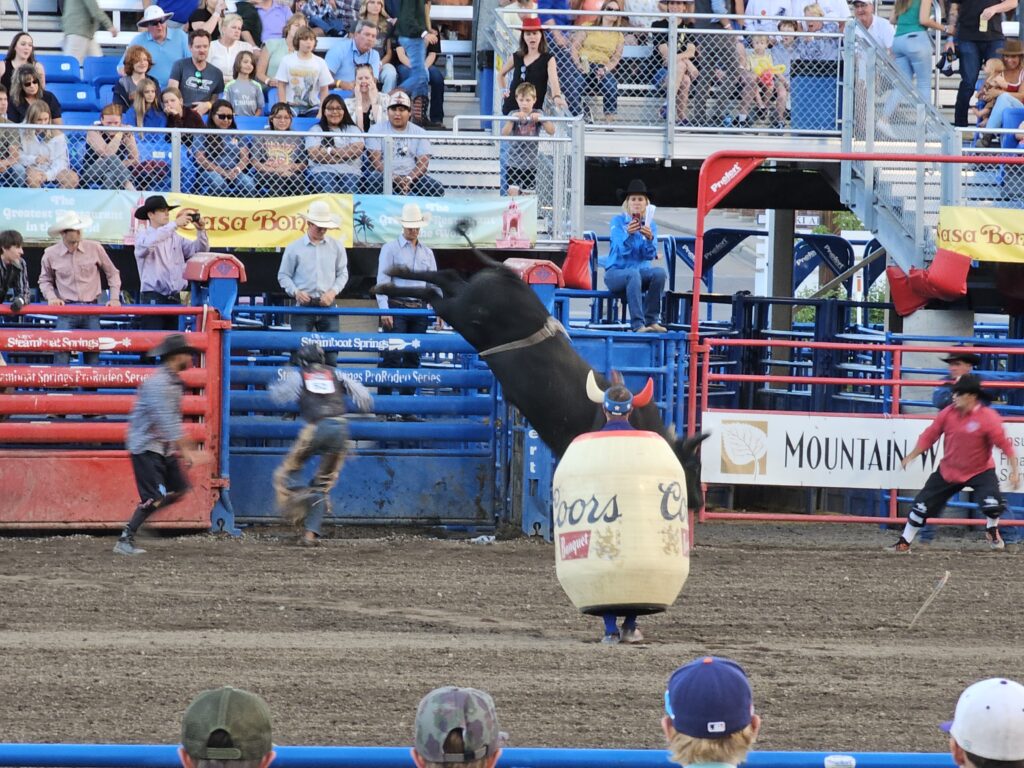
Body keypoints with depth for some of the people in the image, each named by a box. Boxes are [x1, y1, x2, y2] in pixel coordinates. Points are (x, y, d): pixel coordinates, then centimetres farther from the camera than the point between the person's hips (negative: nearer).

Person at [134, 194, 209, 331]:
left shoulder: (175, 238, 16)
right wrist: (174, 224, -26)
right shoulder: (144, 235, 0)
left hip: (174, 298, 6)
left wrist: (201, 231, -3)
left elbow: (200, 250, 16)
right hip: (153, 298, -6)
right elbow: (149, 243, -24)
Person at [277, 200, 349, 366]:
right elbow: (283, 276, 7)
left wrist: (333, 292, -6)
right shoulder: (294, 248, 3)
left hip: (327, 305, 2)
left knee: (331, 352, 0)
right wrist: (295, 292, -11)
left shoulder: (336, 247, 8)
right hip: (303, 305, -2)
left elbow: (343, 274, 12)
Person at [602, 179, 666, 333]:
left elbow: (650, 255, -5)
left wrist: (649, 238, -26)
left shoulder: (651, 225, 8)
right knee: (633, 274, -39)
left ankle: (651, 320, -24)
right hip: (616, 272, -3)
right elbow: (622, 250, -15)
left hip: (641, 269, 3)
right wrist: (628, 234, -35)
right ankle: (638, 324, -45)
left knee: (660, 272, -30)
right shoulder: (618, 221, -1)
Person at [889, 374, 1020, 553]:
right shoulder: (948, 414, -9)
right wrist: (911, 456, 0)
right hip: (948, 470, 3)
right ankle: (904, 543, 17)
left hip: (980, 470, -3)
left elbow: (1004, 444, -21)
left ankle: (992, 532, 12)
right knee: (922, 504, 2)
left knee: (992, 503, -23)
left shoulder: (988, 418, -21)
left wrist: (1014, 470, -26)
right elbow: (929, 436, 1)